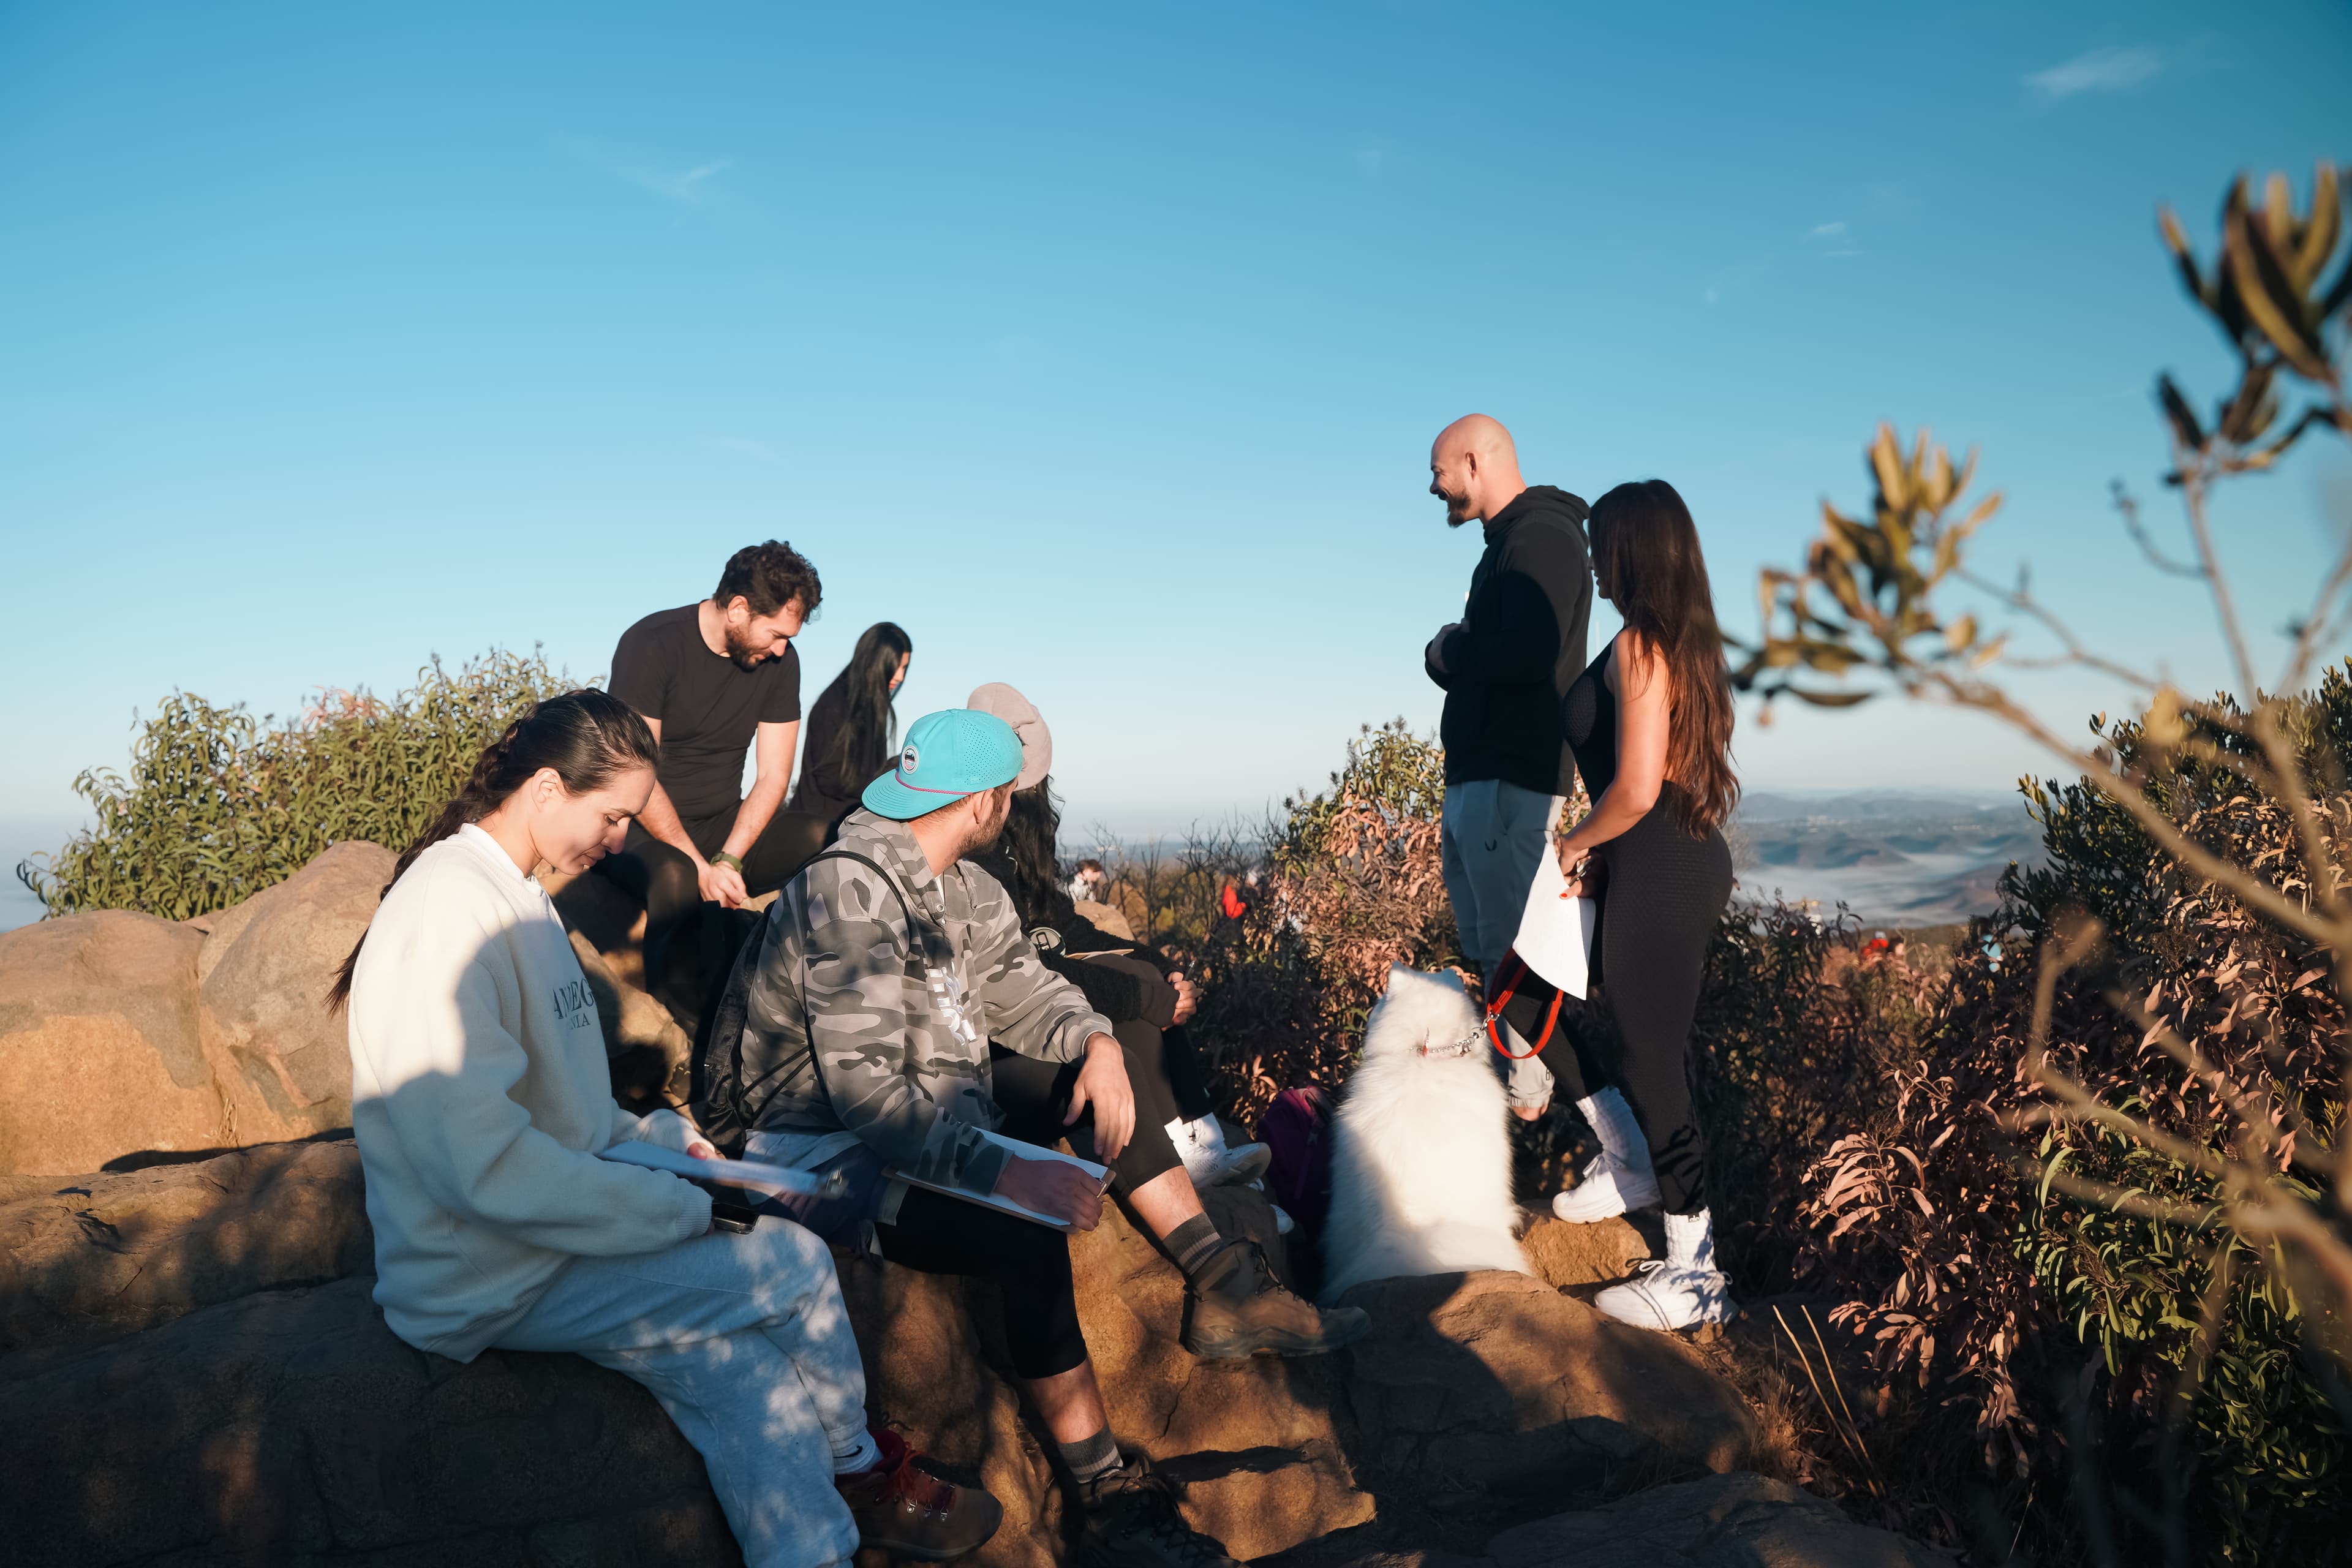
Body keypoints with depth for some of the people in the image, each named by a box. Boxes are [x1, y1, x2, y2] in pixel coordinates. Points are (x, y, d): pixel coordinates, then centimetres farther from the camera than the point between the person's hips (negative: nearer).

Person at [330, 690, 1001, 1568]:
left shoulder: (512, 896, 13)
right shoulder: (449, 905, -21)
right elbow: (482, 1165, -29)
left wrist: (657, 1135, 6)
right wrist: (687, 1206, -22)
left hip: (548, 1233, 9)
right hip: (490, 1284, -9)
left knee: (749, 1379, -7)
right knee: (795, 1265, -11)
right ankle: (855, 1469, 14)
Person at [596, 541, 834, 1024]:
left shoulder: (780, 661, 0)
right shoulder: (652, 645, -14)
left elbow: (772, 776, -2)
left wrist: (728, 860, -18)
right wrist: (701, 868, -26)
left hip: (725, 823, 5)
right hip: (644, 826, -4)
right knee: (676, 880, -39)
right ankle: (694, 1035, -17)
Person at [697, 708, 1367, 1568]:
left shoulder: (965, 886, 4)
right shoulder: (850, 893, -25)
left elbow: (1021, 986, 14)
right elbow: (862, 1090, -32)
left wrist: (1095, 1040, -8)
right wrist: (1001, 1167, -40)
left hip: (937, 1103, 10)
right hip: (827, 1151, -10)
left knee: (1093, 1083, 4)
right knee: (1029, 1238, -30)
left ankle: (1222, 1287, 5)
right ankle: (1109, 1497, -16)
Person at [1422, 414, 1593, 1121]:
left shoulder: (1541, 537, -12)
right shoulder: (1511, 542, 20)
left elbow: (1524, 653, -26)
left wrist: (1449, 651, -9)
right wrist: (1451, 653, 0)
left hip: (1510, 782, -11)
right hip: (1479, 777, 11)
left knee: (1511, 951, -6)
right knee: (1486, 948, 15)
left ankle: (1524, 1101, 1)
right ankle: (1499, 1080, 24)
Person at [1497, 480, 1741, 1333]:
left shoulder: (1640, 645, -17)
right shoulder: (1685, 639, 12)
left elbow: (1636, 791, -23)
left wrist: (1575, 843, -5)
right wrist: (1601, 854, 13)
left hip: (1660, 875, -10)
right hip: (1688, 860, 10)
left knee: (1650, 1058, 0)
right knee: (1527, 990, 20)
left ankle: (1692, 1276, 13)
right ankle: (1631, 1159, 32)